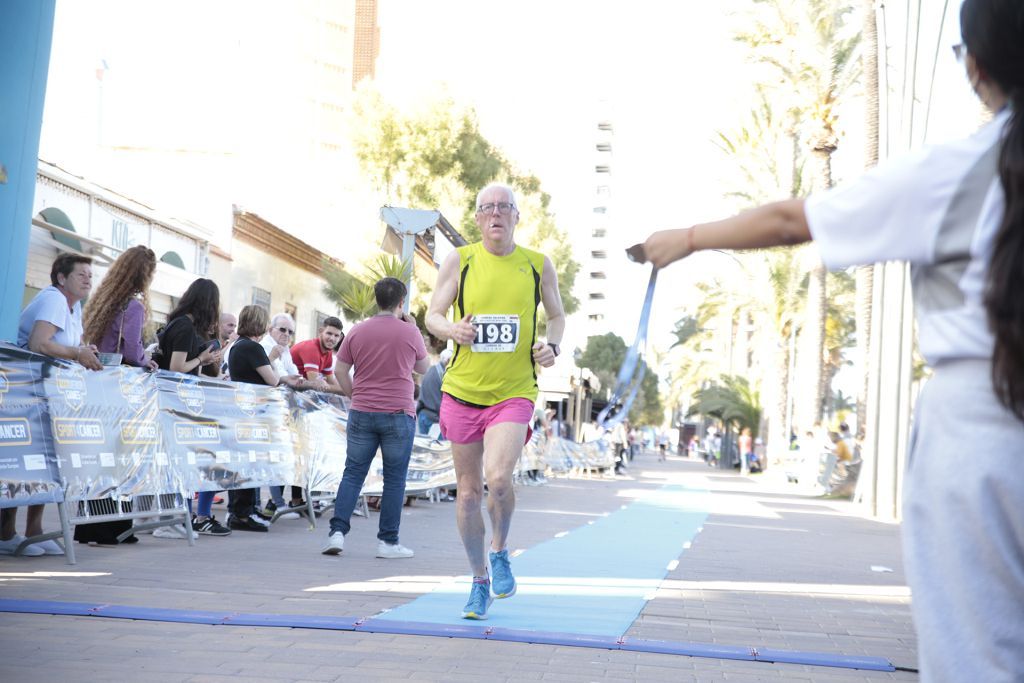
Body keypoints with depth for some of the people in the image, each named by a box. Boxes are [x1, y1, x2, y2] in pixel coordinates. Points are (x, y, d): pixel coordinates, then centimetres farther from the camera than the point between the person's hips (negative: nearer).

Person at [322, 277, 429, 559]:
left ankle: (337, 532, -1)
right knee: (395, 479, 5)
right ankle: (388, 541, 8)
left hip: (361, 413, 3)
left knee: (353, 473, 8)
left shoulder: (358, 331, 3)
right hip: (398, 414, -2)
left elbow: (340, 371, 6)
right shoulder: (410, 332, -4)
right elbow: (423, 368, 12)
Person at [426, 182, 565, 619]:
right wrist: (452, 330, -18)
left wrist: (552, 346, -4)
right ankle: (480, 581, 25)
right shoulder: (459, 260, 2)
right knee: (468, 491, 7)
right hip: (462, 388, 1)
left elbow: (556, 315, 17)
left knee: (498, 479, -22)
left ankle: (500, 552, 9)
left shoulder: (538, 265, 4)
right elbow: (432, 315, 4)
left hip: (514, 392, -1)